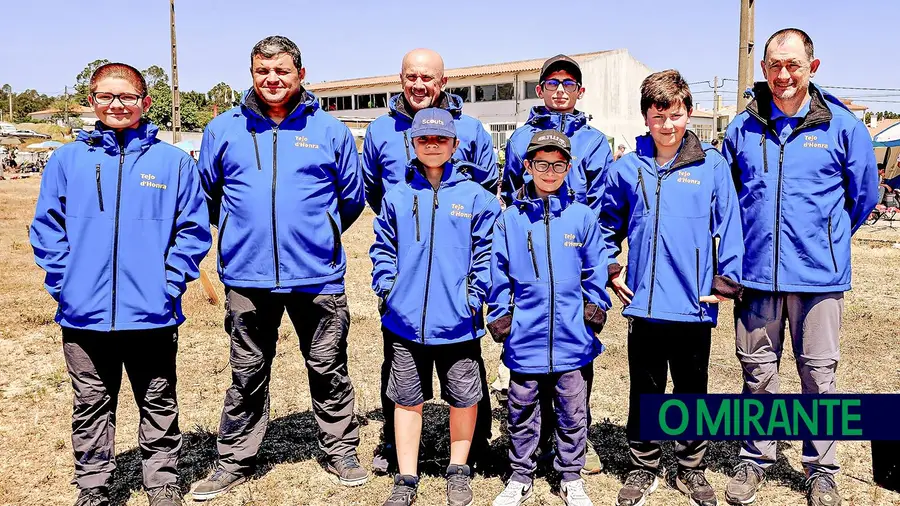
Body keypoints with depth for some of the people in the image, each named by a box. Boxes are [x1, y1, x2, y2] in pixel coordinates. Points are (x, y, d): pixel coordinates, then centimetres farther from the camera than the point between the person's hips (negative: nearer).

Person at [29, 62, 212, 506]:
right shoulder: (67, 159, 3)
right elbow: (47, 229, 5)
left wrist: (171, 281, -8)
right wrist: (63, 282, -4)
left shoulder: (173, 161, -1)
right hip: (84, 316, 1)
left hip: (152, 315, -1)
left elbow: (193, 230, 0)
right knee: (92, 407, 15)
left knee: (159, 406, 13)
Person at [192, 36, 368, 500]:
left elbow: (352, 197, 13)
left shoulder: (330, 130, 3)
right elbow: (207, 195, 19)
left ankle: (340, 450, 28)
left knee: (329, 370, 11)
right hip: (247, 276, 1)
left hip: (317, 276, -1)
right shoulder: (223, 129, 5)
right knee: (246, 375, 13)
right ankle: (235, 459, 28)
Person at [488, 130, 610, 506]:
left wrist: (595, 308, -1)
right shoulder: (510, 218, 0)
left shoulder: (582, 217, 0)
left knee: (573, 414, 14)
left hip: (573, 337, 0)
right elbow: (499, 274, 3)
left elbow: (594, 271, 5)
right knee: (522, 413, 14)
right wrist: (499, 316, 1)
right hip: (525, 336, 0)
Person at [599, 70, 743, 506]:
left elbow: (729, 227, -1)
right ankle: (643, 467, 28)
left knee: (692, 390, 14)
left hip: (695, 305, -1)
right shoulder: (627, 169, 3)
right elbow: (607, 225, 14)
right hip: (644, 304, 1)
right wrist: (611, 272, 6)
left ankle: (691, 468, 31)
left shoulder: (712, 165, -1)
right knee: (644, 391, 12)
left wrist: (726, 281, -5)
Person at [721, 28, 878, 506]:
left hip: (819, 274, -1)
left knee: (819, 373, 8)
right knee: (757, 371, 11)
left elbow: (863, 194, 11)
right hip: (756, 273, 1)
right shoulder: (743, 128, 4)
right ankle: (754, 460, 26)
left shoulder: (842, 125, -1)